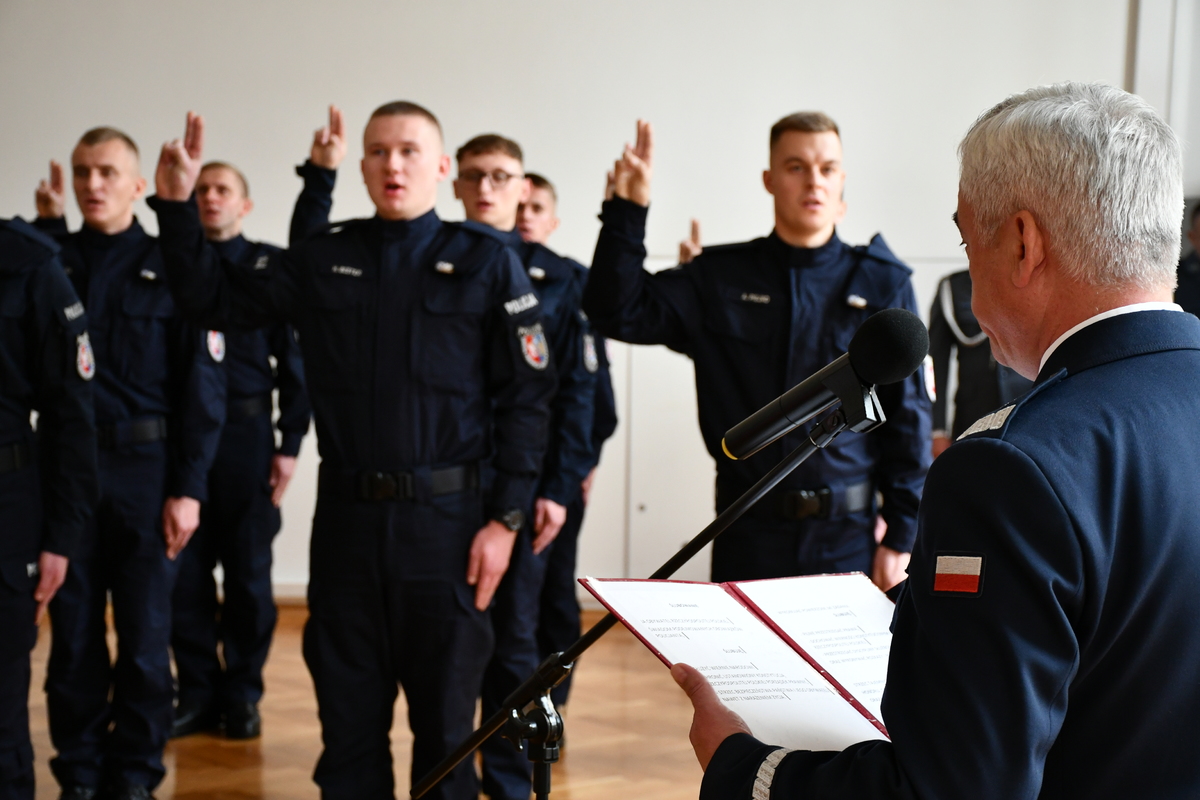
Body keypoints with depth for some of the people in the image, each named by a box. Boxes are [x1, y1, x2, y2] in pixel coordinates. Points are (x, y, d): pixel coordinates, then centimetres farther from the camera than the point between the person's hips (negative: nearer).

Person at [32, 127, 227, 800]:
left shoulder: (170, 266, 1)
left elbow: (202, 385, -3)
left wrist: (188, 487, -9)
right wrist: (49, 227, -8)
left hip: (145, 468, -2)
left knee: (145, 634, 4)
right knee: (73, 631, 7)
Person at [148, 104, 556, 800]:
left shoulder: (488, 264, -2)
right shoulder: (324, 259, 8)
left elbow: (525, 398, -4)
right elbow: (220, 300, 15)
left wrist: (505, 518, -9)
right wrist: (178, 206, 5)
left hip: (446, 518, -3)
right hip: (346, 515, 3)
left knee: (445, 717, 8)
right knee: (347, 715, 11)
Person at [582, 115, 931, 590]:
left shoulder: (883, 285, 2)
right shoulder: (721, 279, 5)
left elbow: (908, 416, 2)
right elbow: (618, 312, -3)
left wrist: (901, 536, -2)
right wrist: (628, 209, -12)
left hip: (847, 536, 0)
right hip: (748, 533, 1)